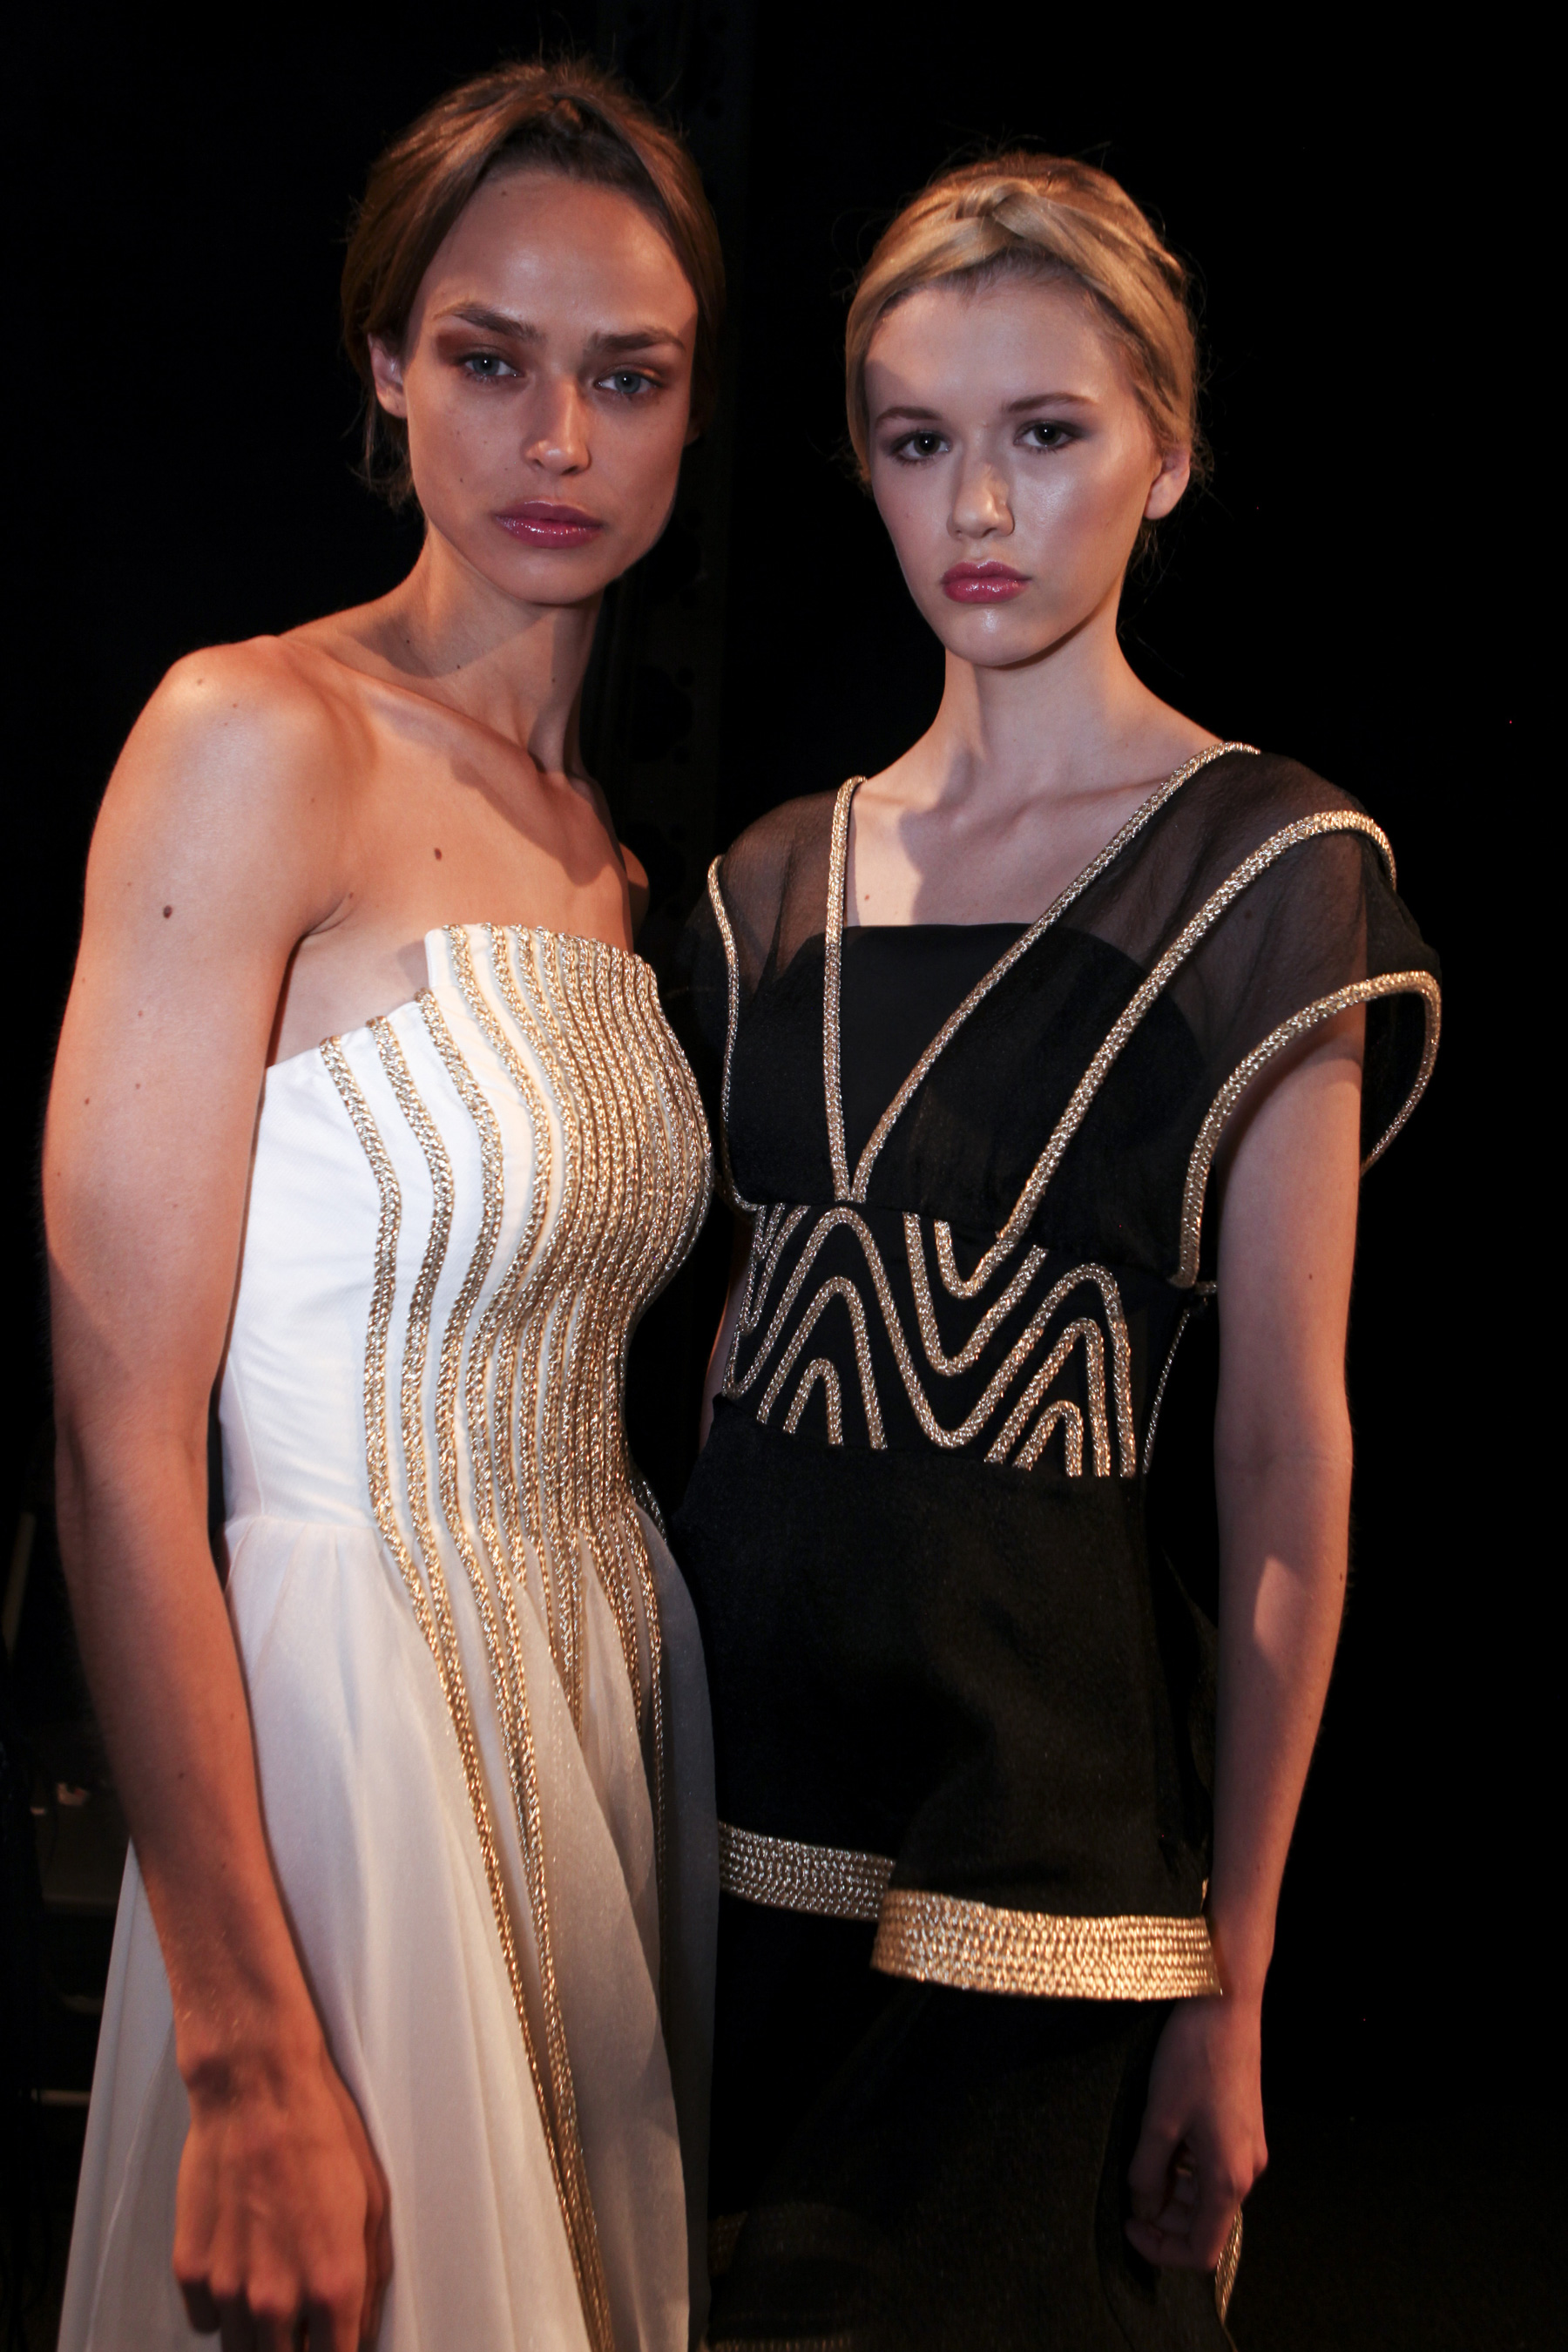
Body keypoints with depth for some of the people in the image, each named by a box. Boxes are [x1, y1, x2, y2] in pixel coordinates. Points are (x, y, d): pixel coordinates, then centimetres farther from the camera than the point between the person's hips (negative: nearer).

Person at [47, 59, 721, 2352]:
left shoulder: (608, 846, 10)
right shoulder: (260, 738, -13)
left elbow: (565, 1374, 12)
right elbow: (119, 1430, -17)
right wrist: (247, 2054, -20)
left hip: (613, 1705, 7)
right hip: (350, 1709, -7)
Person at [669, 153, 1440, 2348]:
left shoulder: (1264, 873, -6)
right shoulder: (784, 877, 9)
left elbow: (1288, 1453, -8)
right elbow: (738, 1320, 13)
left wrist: (1233, 1977, -10)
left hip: (1044, 1750, -4)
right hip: (751, 1704, 5)